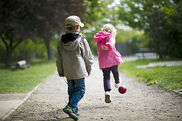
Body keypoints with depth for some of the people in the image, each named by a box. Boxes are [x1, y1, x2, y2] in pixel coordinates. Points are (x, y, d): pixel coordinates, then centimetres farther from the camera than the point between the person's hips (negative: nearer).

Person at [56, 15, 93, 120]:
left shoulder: (61, 41, 3)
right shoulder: (81, 39, -10)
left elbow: (59, 58, 9)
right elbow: (87, 55, -4)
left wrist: (60, 71, 18)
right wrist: (89, 68, 10)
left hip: (67, 72, 5)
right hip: (79, 70, -5)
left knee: (71, 90, 16)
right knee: (80, 90, 1)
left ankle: (74, 110, 20)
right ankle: (70, 107, -16)